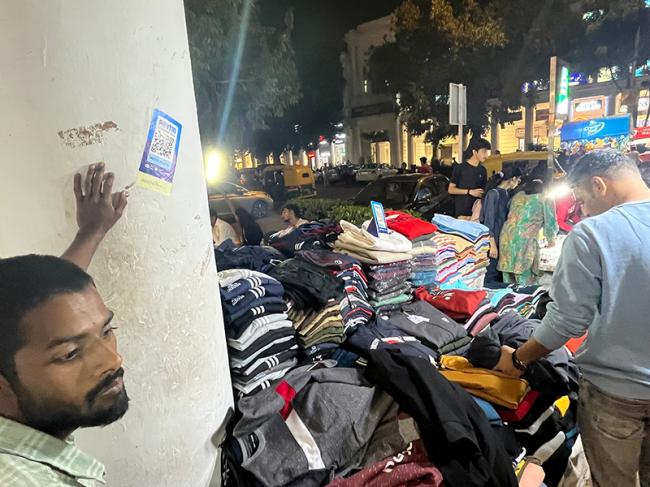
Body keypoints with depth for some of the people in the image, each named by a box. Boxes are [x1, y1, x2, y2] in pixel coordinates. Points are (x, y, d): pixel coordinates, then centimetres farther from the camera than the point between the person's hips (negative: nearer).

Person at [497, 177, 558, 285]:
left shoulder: (518, 195, 21)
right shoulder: (546, 199, 7)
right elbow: (551, 224, 9)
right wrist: (551, 240, 27)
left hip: (507, 237, 5)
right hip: (526, 240, -5)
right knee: (525, 282, 1)